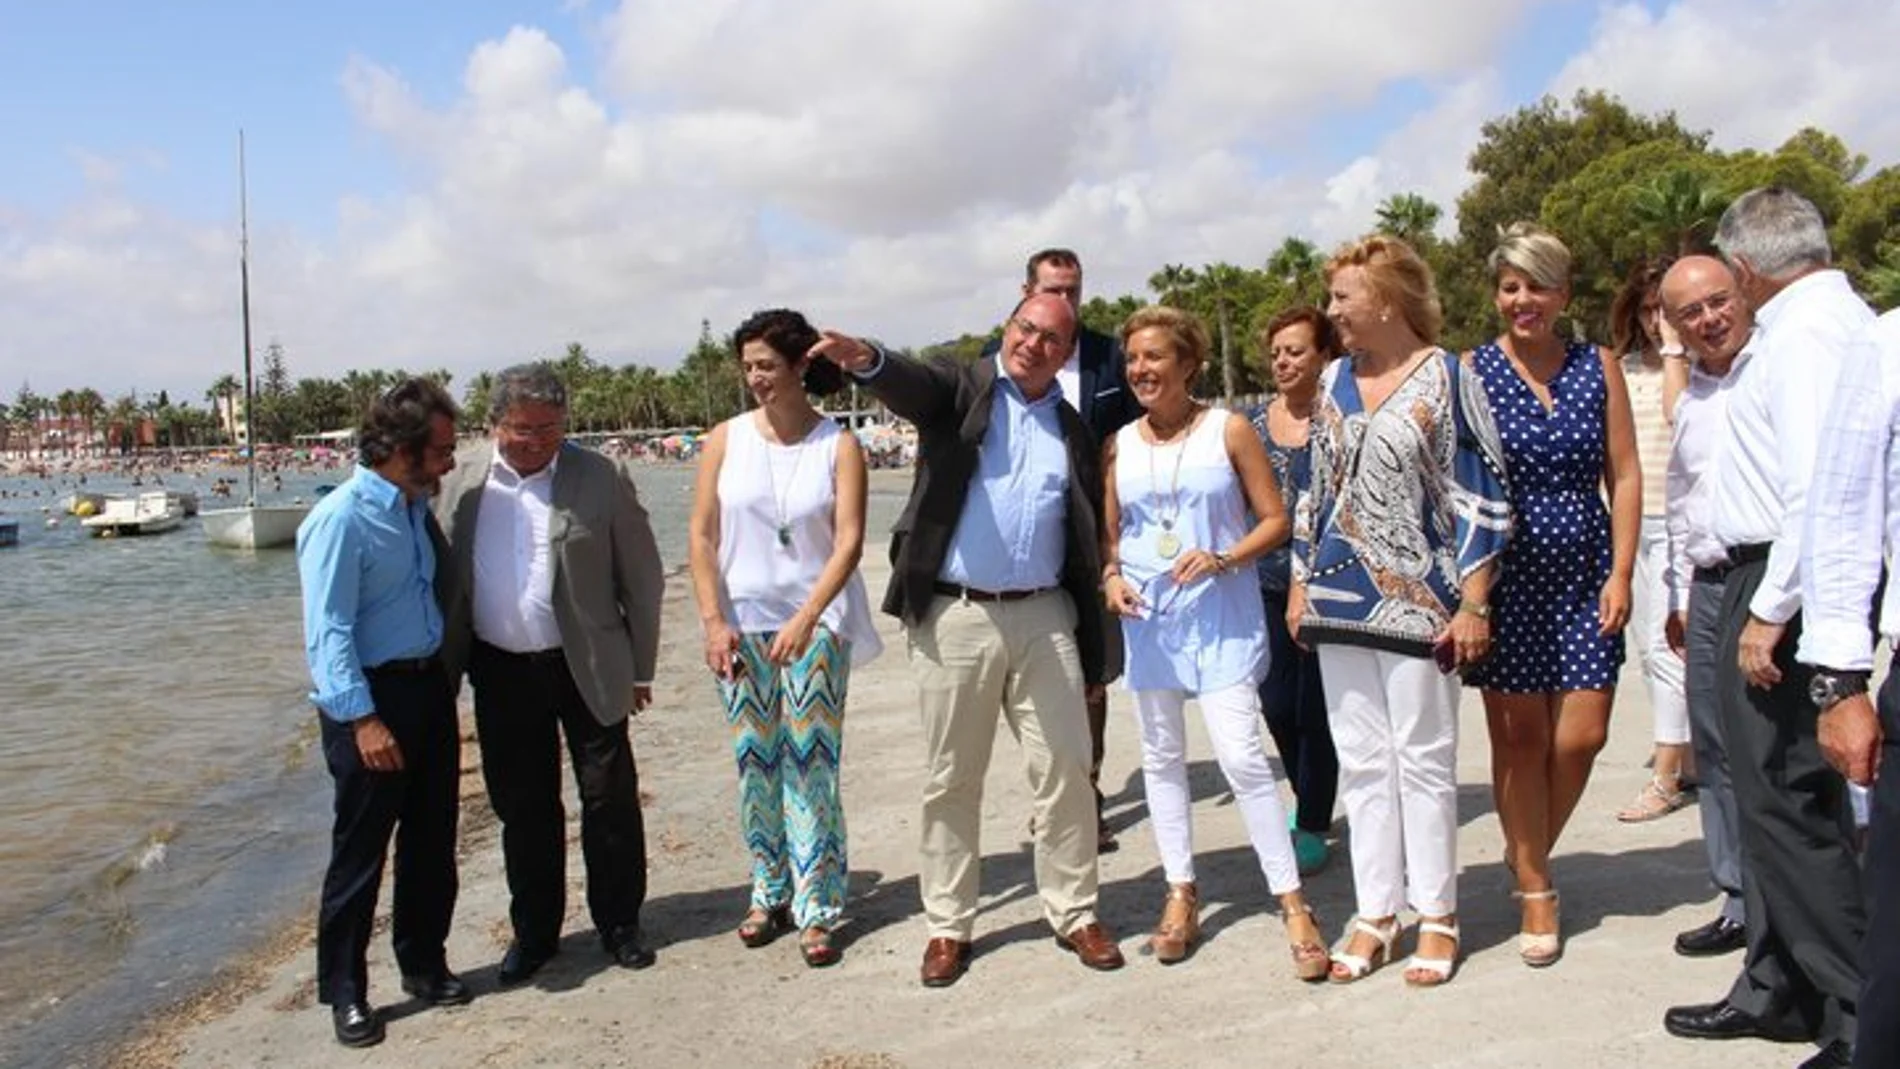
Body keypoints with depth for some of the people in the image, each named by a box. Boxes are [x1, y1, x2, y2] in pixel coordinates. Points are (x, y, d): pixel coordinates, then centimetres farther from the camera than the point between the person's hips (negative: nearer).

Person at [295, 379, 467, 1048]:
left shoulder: (418, 508, 8)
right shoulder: (341, 520, -17)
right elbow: (328, 634, -20)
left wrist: (445, 678, 15)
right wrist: (363, 719, -25)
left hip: (429, 685, 8)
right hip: (369, 697, -8)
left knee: (432, 839, 16)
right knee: (360, 850, 3)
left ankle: (424, 964, 32)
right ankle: (344, 992, 19)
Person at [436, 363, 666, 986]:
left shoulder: (601, 480, -7)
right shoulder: (464, 486, 2)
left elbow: (642, 578, -2)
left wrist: (639, 669, -1)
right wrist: (447, 667, 3)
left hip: (587, 667, -2)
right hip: (501, 672, 3)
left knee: (609, 798, 6)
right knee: (521, 807, 12)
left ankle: (619, 923, 24)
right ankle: (534, 931, 28)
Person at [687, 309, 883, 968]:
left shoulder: (839, 446, -2)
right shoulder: (726, 440, 3)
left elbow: (848, 541, -9)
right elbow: (701, 537, 3)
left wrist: (806, 619, -20)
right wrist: (713, 621, -5)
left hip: (816, 624, -2)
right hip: (741, 626, 2)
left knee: (812, 767, -2)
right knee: (755, 766, 8)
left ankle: (817, 910, 7)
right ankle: (770, 894, 24)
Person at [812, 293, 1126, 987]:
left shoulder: (1073, 431, 12)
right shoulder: (960, 391, 3)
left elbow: (1088, 539, 14)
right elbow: (911, 384, -21)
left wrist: (1095, 643, 10)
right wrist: (866, 358, -45)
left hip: (1044, 617, 3)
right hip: (953, 617, -2)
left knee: (1065, 770, 6)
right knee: (951, 779, 7)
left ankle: (1073, 913, 23)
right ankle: (948, 925, 21)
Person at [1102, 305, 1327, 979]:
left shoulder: (1228, 430, -2)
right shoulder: (1118, 445, 7)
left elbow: (1275, 519, -1)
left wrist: (1222, 559, -17)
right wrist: (1111, 577, -6)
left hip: (1220, 612, -4)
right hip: (1148, 615, 4)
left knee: (1241, 755, -12)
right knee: (1161, 756, 10)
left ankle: (1292, 902, -1)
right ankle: (1181, 892, 24)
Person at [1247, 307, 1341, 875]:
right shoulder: (1256, 422, 8)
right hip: (1270, 582, 5)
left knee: (1315, 706, 0)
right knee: (1277, 705, 8)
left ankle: (1312, 827, 15)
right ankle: (1312, 800, 32)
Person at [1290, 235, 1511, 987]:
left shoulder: (1447, 379, -5)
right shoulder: (1334, 381, 11)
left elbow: (1482, 496, -6)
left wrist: (1473, 603, -10)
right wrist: (1301, 583, 13)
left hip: (1417, 600, -5)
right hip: (1341, 598, 5)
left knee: (1423, 760, 3)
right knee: (1360, 760, 9)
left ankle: (1437, 917, 18)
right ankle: (1375, 914, 20)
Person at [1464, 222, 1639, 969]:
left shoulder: (1597, 366, 5)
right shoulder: (1472, 372, -3)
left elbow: (1624, 475, 4)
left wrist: (1621, 572, -3)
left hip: (1584, 573, 2)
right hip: (1506, 577, -2)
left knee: (1582, 735, 1)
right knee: (1518, 736, 4)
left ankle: (1532, 852, 28)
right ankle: (1535, 891, 19)